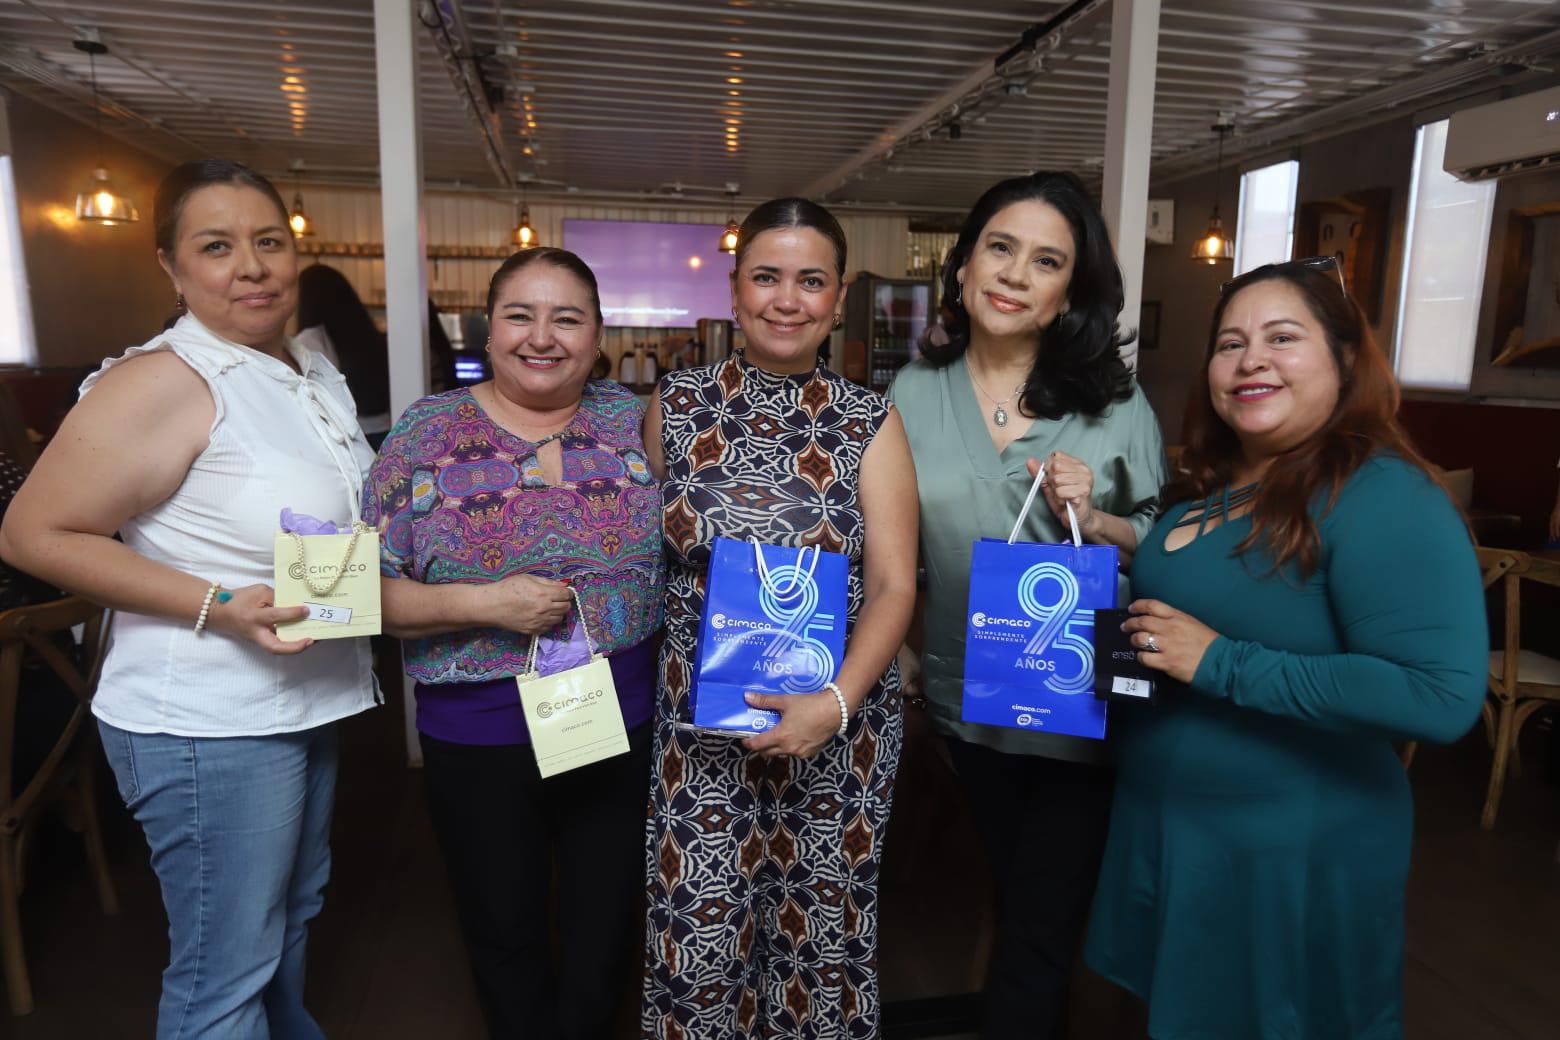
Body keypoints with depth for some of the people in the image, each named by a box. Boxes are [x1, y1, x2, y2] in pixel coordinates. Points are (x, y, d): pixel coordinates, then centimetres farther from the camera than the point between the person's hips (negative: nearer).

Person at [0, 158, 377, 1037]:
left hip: (311, 700, 8)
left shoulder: (318, 371, 7)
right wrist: (219, 608, -26)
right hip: (208, 724, -8)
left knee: (295, 912, 27)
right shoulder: (164, 381, -19)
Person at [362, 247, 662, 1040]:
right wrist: (483, 602, -22)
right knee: (504, 942, 20)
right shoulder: (427, 432, -7)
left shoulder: (633, 419, -1)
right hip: (479, 738, -1)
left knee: (603, 940, 19)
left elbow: (670, 549, 7)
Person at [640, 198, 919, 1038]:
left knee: (822, 933, 12)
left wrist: (837, 703, -19)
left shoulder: (870, 423, -2)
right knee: (699, 943, 6)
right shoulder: (674, 407, 1)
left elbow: (892, 586, -6)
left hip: (839, 724, 0)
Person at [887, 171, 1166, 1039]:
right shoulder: (913, 395, -4)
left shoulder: (1116, 402, -9)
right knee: (1012, 894, 25)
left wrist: (1094, 521, -22)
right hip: (965, 696, 3)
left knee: (1042, 932, 9)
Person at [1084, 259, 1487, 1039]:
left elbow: (1442, 696, -29)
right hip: (1163, 821, 8)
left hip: (1293, 855, -7)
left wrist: (1222, 664, -28)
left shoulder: (1383, 499, -20)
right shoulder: (1212, 484, 4)